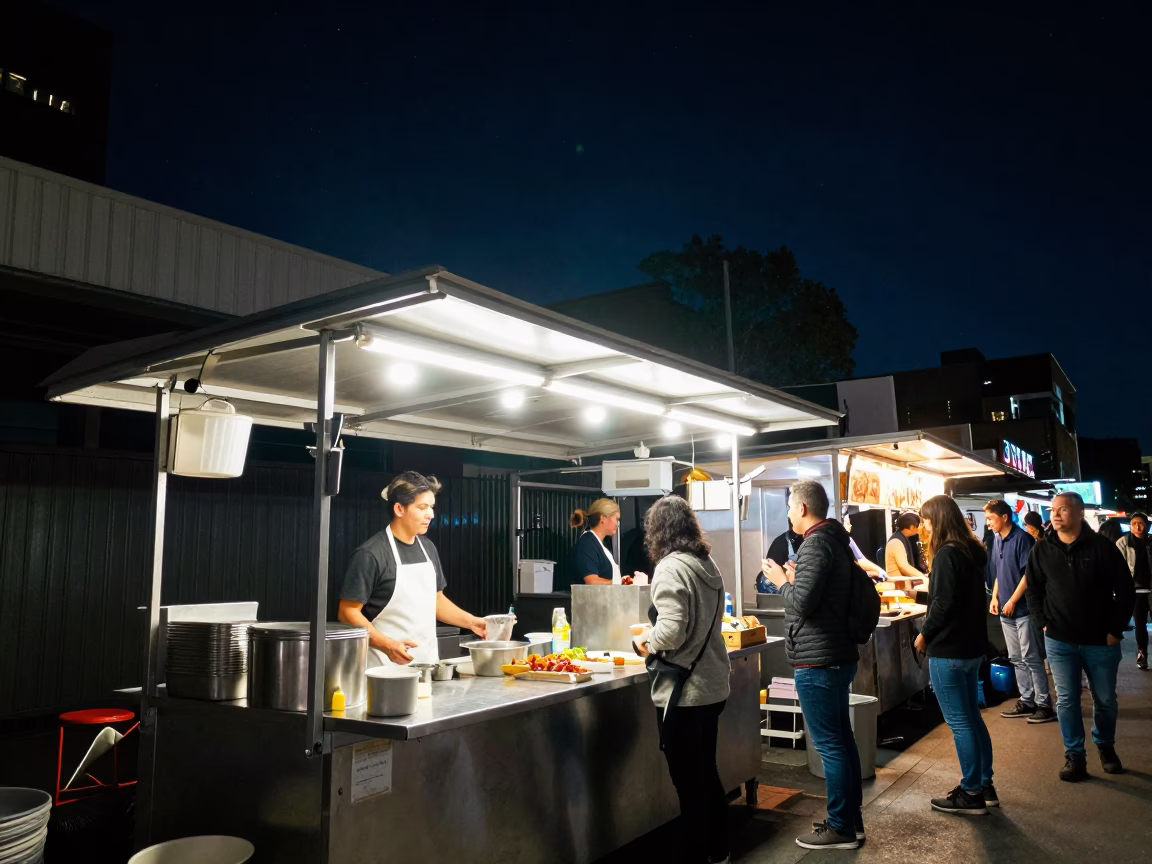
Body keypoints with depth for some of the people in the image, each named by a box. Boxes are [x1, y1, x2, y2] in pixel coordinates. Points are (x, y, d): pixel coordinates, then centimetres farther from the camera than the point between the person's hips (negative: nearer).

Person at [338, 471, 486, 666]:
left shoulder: (428, 548, 7)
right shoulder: (371, 554, -14)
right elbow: (348, 613, -14)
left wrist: (470, 621, 6)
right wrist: (387, 645, -25)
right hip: (389, 665, -6)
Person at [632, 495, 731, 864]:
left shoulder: (671, 568, -18)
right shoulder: (708, 564, 8)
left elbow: (671, 632, -25)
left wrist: (646, 640, -6)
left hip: (683, 692, -9)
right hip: (712, 686, 9)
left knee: (688, 782, 5)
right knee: (707, 774, 21)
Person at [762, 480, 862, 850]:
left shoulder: (816, 543, -18)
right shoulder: (835, 539, 13)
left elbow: (800, 602, -23)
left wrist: (782, 581, -6)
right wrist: (797, 578, 11)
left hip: (817, 661, -10)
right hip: (838, 655, 10)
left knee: (830, 745, -1)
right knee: (842, 739, 16)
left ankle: (840, 828, 8)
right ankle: (851, 820, 26)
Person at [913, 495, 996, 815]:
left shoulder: (947, 554, -18)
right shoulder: (972, 551, 9)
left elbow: (943, 602, -20)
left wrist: (925, 634, -8)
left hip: (948, 650, -9)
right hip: (972, 645, 9)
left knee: (959, 723, 0)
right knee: (972, 717, 17)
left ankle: (971, 794, 8)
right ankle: (985, 786, 25)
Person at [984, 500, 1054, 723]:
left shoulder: (1022, 539, -14)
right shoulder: (997, 540, 9)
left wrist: (1012, 601, -15)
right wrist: (995, 597, 7)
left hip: (1024, 608, -8)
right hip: (1006, 611, 8)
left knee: (1031, 659, -3)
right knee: (1017, 659, 13)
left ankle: (1044, 704, 6)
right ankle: (1027, 701, 22)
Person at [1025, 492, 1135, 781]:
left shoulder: (1102, 547, -10)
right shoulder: (1042, 551, -2)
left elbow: (1125, 591, -5)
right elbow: (1033, 590, 9)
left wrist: (1115, 630, -7)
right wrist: (1044, 623, -1)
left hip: (1100, 641, -1)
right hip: (1059, 641, 1)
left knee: (1105, 700, 14)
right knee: (1067, 700, 3)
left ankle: (1106, 746, 37)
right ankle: (1074, 756, 14)